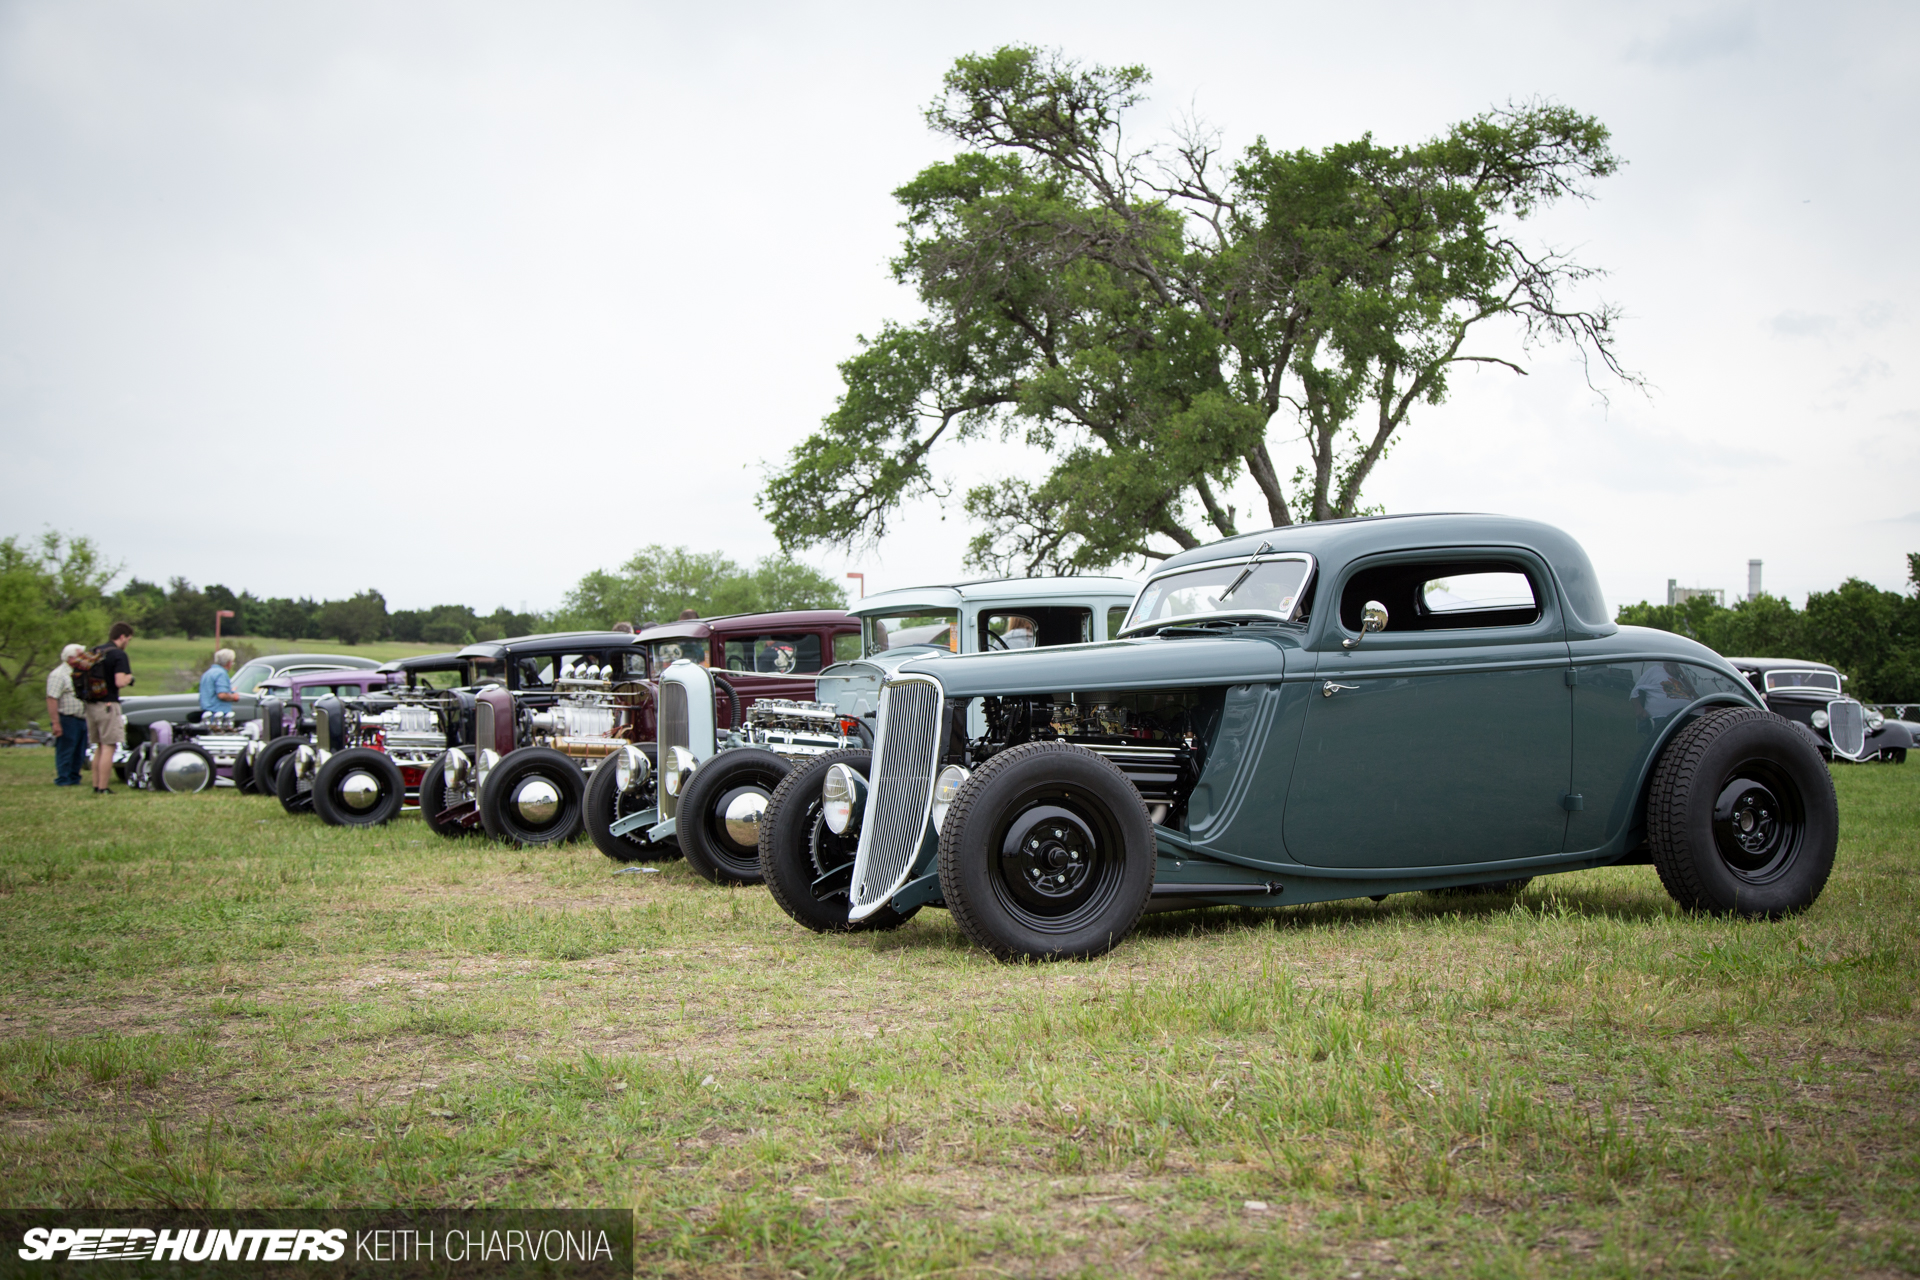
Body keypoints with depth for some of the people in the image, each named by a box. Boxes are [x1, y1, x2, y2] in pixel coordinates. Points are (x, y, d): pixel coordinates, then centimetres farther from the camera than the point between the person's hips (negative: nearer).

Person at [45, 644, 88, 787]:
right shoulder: (58, 675, -11)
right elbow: (52, 699, -18)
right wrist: (56, 723, -23)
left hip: (82, 720, 8)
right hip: (67, 720, -8)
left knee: (79, 753, 10)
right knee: (65, 752, -4)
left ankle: (74, 778, 18)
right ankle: (63, 780, 1)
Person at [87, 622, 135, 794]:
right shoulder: (119, 654, -13)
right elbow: (120, 682, -24)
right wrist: (129, 677, -3)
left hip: (91, 704, 8)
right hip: (108, 705, -8)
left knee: (99, 746, 18)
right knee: (108, 747, -3)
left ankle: (96, 785, 20)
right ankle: (103, 788, -4)